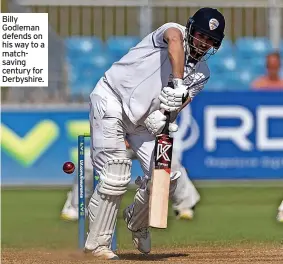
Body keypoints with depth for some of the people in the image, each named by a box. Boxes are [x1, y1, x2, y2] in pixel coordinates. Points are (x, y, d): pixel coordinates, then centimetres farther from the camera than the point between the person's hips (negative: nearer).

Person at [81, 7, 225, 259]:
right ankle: (97, 243, -4)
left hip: (142, 118, 7)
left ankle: (137, 222, 28)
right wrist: (177, 84, -50)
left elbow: (178, 104, -6)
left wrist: (161, 117, -28)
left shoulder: (201, 74, 4)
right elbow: (174, 40, -39)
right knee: (116, 176, -15)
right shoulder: (175, 30, -13)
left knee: (167, 176, 0)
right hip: (111, 100, -7)